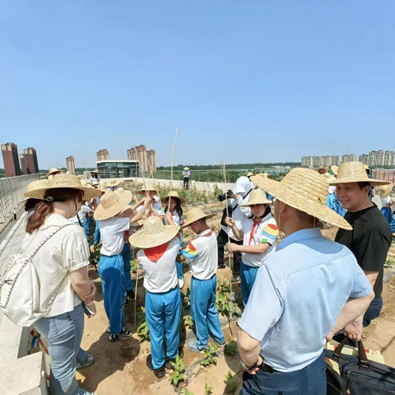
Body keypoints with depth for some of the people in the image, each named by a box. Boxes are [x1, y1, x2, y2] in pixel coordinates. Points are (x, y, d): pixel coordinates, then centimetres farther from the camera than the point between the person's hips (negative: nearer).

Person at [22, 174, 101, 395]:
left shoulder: (35, 227, -4)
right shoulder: (71, 232, -30)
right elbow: (79, 281, -24)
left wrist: (87, 283, -3)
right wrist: (90, 300, -4)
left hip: (37, 307, 9)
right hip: (59, 312, -8)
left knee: (64, 350, 37)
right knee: (63, 367, 20)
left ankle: (79, 358, 63)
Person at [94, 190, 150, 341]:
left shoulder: (102, 221, 0)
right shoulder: (117, 223, -23)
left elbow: (127, 212, 11)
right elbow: (137, 216, -11)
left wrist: (139, 202, 15)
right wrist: (146, 203, 5)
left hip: (103, 261, 8)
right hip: (114, 262, -8)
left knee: (108, 296, 22)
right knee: (115, 298, 8)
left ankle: (113, 324, 41)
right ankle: (116, 332, 25)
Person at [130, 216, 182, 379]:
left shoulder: (141, 255, -21)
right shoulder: (172, 248, -25)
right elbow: (177, 235, -2)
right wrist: (170, 219, 14)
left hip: (153, 297, 0)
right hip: (171, 294, 0)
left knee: (156, 333, 21)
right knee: (172, 329, 24)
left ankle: (158, 365, 42)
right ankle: (171, 358, 48)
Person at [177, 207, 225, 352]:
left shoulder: (197, 243, -32)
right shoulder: (212, 235, -7)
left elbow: (180, 258, -19)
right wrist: (185, 248, -7)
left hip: (200, 282, -8)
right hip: (212, 278, 8)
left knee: (199, 314, 16)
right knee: (211, 310, 27)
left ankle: (201, 344, 38)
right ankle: (219, 337, 45)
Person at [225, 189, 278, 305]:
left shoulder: (270, 224, -20)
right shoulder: (249, 221, 0)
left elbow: (261, 248, -27)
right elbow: (240, 236, 15)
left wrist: (237, 248, -23)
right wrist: (233, 226, -3)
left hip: (260, 269, -7)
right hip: (245, 265, 7)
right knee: (246, 298, 28)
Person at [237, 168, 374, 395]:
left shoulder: (277, 266, -38)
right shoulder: (343, 255, -16)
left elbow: (247, 342, -32)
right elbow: (365, 296, 4)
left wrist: (250, 362, -11)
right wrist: (327, 330, 6)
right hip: (316, 367, 5)